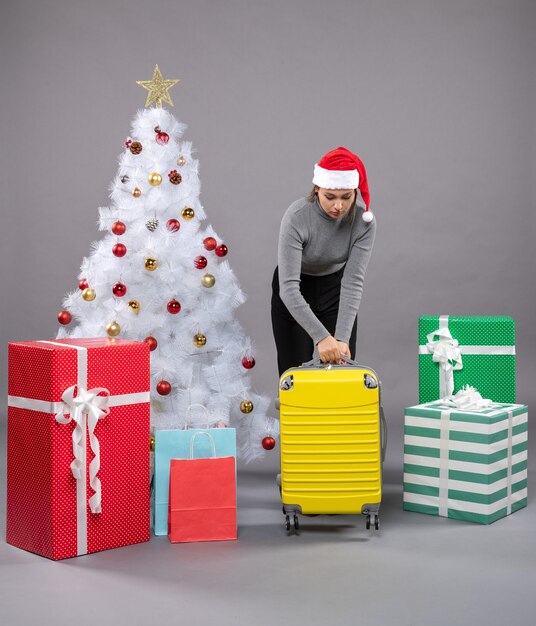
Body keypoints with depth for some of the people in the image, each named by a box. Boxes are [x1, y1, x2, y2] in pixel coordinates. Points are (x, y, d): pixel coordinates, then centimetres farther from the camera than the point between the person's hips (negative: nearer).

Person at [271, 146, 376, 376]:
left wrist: (342, 337, -35)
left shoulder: (364, 220, -24)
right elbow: (289, 287, -37)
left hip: (335, 289, 2)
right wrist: (321, 337, -46)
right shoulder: (296, 217, -33)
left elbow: (353, 281, -25)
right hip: (294, 294, -2)